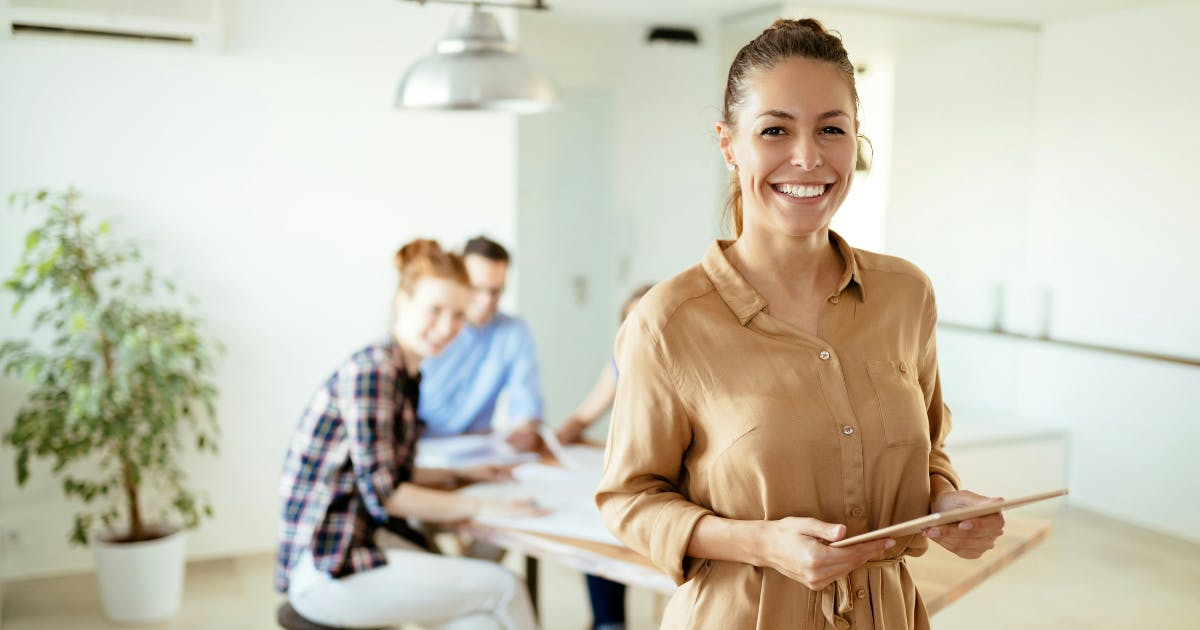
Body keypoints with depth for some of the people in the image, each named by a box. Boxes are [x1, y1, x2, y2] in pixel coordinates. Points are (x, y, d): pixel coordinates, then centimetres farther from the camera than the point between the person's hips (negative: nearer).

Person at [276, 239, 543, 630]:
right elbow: (383, 494, -20)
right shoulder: (370, 370, -18)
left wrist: (460, 475, 10)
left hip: (364, 537, 8)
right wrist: (482, 506, -15)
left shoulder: (407, 374, 10)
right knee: (503, 587, -8)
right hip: (325, 571, -8)